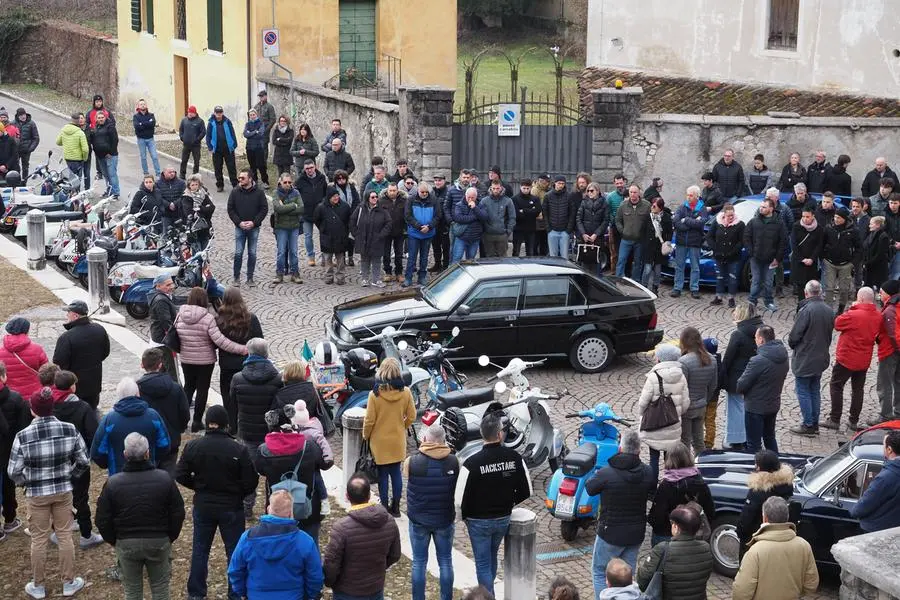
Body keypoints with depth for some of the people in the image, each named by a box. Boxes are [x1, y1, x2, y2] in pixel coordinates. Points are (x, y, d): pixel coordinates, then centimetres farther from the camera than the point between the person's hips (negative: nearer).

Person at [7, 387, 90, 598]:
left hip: (37, 494, -2)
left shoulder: (23, 436, -18)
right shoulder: (70, 430, -12)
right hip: (63, 491, 2)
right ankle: (69, 583, 25)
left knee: (39, 540, 12)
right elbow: (84, 462, -5)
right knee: (65, 536, 15)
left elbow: (14, 472, -12)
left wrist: (26, 482, 8)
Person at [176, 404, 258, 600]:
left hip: (203, 506, 2)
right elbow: (251, 482, -14)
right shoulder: (238, 449, -18)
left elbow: (180, 475, -5)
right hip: (231, 508, -2)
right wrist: (237, 493, 6)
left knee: (200, 549, 17)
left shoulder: (193, 446, -10)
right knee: (235, 551, 11)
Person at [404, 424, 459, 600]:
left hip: (418, 519, -1)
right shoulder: (454, 462, -14)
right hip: (445, 519, 1)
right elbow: (458, 488, -2)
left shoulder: (411, 462, -17)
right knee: (445, 562, 15)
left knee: (419, 562, 12)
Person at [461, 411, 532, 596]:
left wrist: (465, 515, 2)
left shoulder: (472, 463, -24)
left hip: (479, 521, -4)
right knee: (492, 557, 26)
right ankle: (487, 591, 42)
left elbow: (461, 497, -19)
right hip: (503, 519, 4)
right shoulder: (514, 458, -14)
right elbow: (526, 491, -5)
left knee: (483, 564, 7)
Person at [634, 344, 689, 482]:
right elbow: (686, 403, 2)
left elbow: (643, 402, -13)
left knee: (654, 457, 8)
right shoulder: (681, 377, -3)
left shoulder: (654, 377, -18)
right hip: (674, 425, 4)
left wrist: (639, 415, 7)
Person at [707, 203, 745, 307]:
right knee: (719, 278, 12)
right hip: (719, 257, 3)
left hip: (733, 258, -3)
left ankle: (731, 299, 14)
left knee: (732, 278, 2)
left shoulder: (739, 224, -9)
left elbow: (742, 241, -10)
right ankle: (718, 298, 21)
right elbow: (709, 237, 4)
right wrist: (715, 248, -7)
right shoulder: (717, 223, -1)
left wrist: (733, 251, -16)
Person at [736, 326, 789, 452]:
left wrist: (738, 388, 2)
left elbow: (741, 386, -20)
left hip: (755, 407, -7)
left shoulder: (757, 361, -27)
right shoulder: (783, 356, -5)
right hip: (774, 405, 7)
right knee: (770, 437, 25)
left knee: (753, 444, 5)